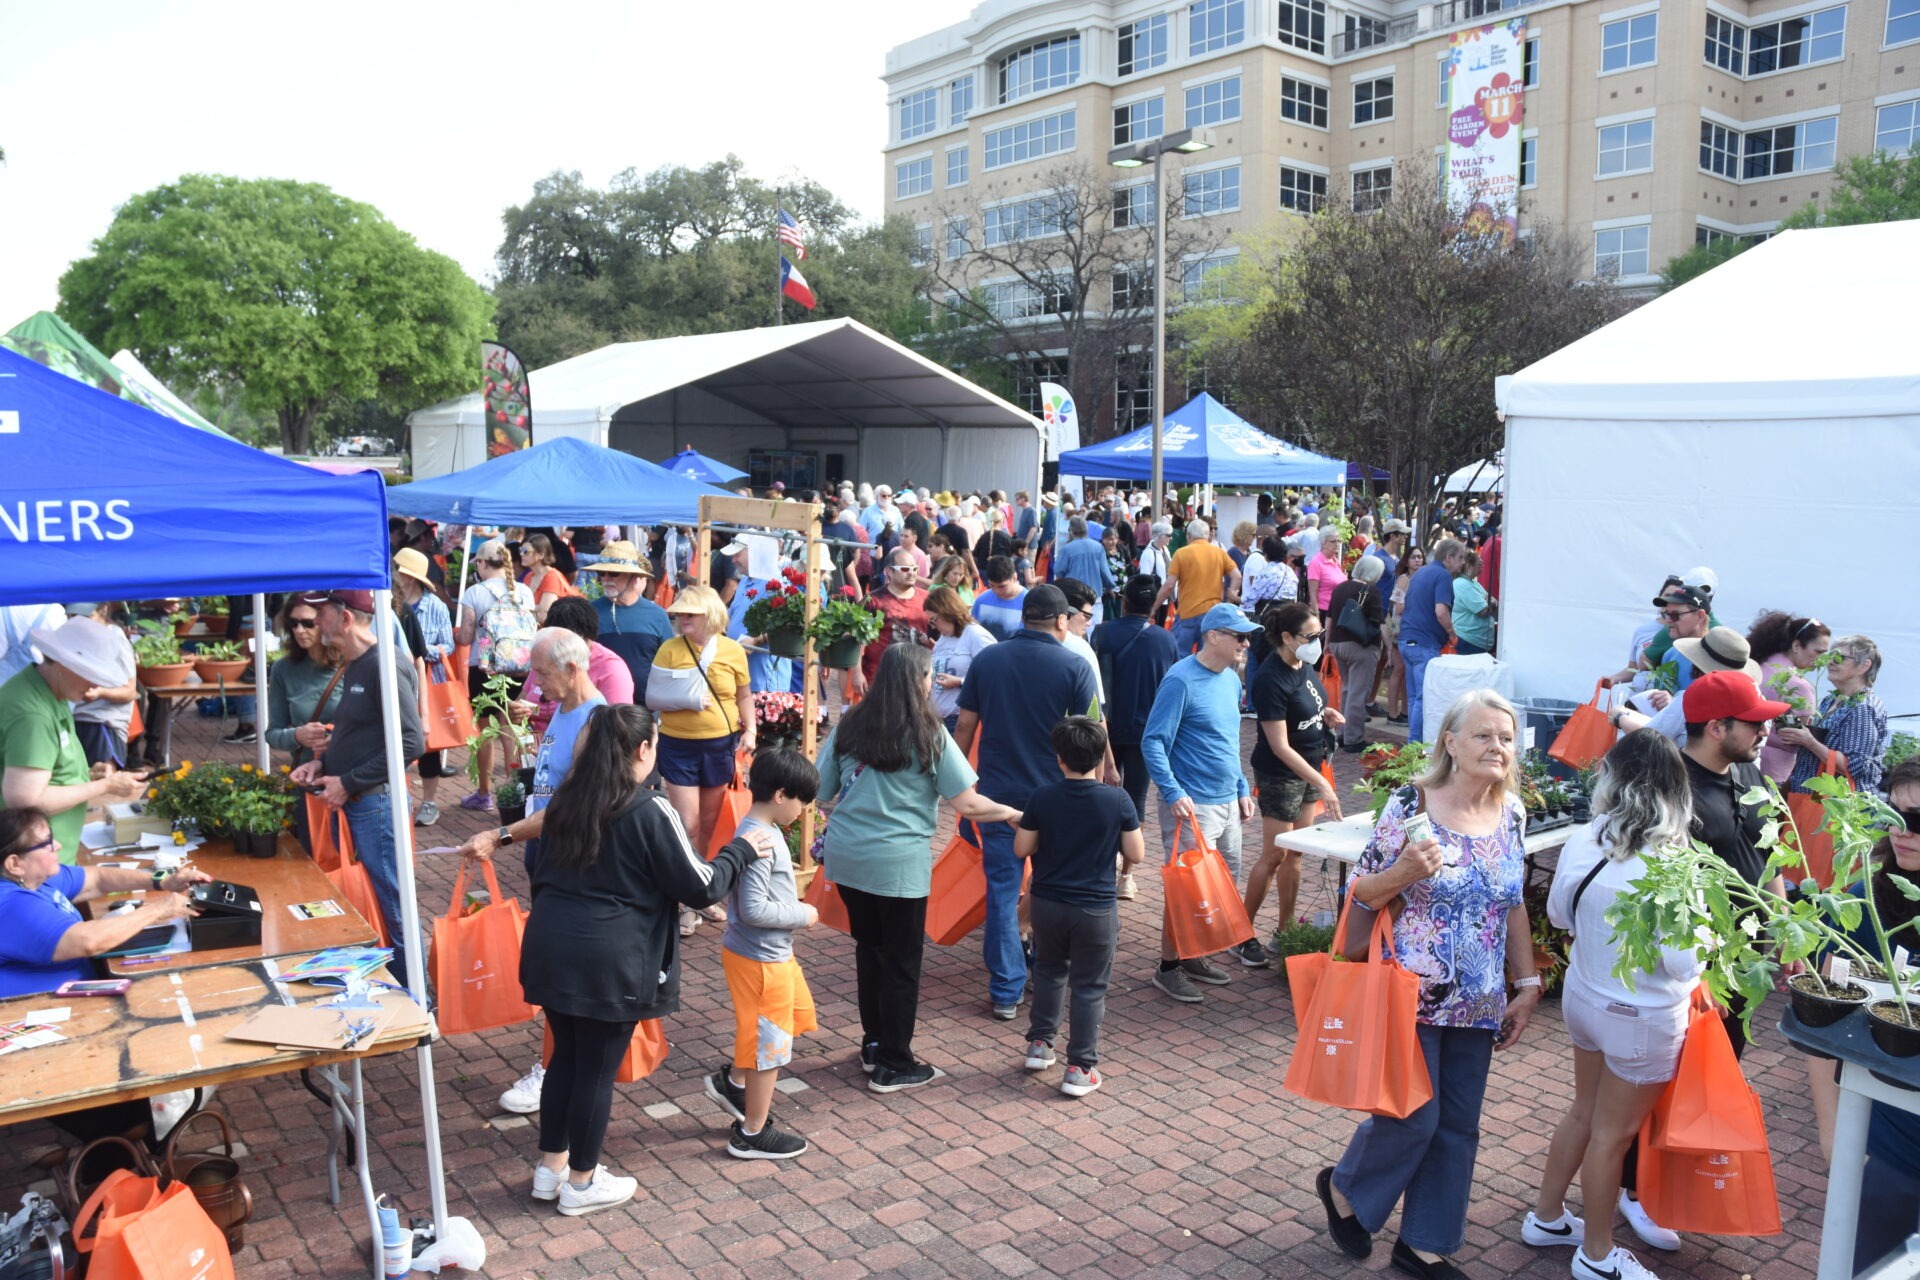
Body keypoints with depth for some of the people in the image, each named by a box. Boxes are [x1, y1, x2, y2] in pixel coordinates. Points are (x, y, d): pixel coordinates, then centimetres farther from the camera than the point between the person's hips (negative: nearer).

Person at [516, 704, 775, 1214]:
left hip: (549, 947, 7)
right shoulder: (650, 812, -14)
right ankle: (581, 1183, 22)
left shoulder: (566, 801, 8)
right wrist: (740, 850, 5)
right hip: (609, 961, -7)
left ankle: (550, 1166, 34)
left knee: (566, 1056, 21)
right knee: (598, 1069, 8)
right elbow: (700, 886, -10)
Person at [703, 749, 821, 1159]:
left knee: (794, 1014, 24)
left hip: (771, 952, 10)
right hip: (761, 958, -10)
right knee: (768, 1041, 5)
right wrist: (803, 915, -17)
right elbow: (753, 909, -28)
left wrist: (794, 907, 5)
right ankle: (752, 1135, 22)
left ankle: (734, 1081, 36)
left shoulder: (760, 831, 4)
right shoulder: (759, 842, -27)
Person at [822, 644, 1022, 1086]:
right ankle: (892, 1066, 18)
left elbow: (820, 791, 5)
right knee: (901, 963, 9)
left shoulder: (850, 725, 2)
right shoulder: (929, 736, -9)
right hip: (898, 862, -5)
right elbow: (966, 804, -9)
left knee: (869, 947, 21)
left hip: (845, 855, 5)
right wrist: (1012, 814, 8)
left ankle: (874, 1045, 34)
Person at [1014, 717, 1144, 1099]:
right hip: (1096, 907, -2)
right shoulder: (1118, 802, -12)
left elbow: (1021, 849, -3)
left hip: (1046, 903, 2)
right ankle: (1080, 1068, 11)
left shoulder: (1042, 798, -9)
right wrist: (1123, 863, 15)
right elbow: (1136, 855, -7)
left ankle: (1039, 1044, 30)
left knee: (1049, 970, 24)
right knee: (1089, 987, 8)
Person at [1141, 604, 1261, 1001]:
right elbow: (1153, 742, -17)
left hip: (1227, 802, 8)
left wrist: (1242, 789, 19)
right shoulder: (1181, 680, -15)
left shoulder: (1231, 680, 11)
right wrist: (1174, 794, -25)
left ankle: (1194, 955, 29)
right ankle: (1169, 966, 13)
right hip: (1192, 805, -8)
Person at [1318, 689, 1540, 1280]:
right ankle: (1343, 1189, 29)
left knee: (1459, 1126, 12)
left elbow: (1514, 905, 12)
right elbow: (1360, 893, -9)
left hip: (1479, 1003, 6)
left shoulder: (1511, 813, 3)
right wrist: (1405, 872, -29)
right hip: (1414, 993, -6)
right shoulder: (1410, 805, -14)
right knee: (1413, 1117, 0)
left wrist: (1527, 985, 9)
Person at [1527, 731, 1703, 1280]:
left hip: (1583, 995, 6)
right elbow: (1685, 963, -22)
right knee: (1612, 1133, 11)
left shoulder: (1581, 843, -10)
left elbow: (1558, 913, 6)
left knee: (1585, 1111, 25)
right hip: (1642, 1019, -6)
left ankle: (1546, 1217, 39)